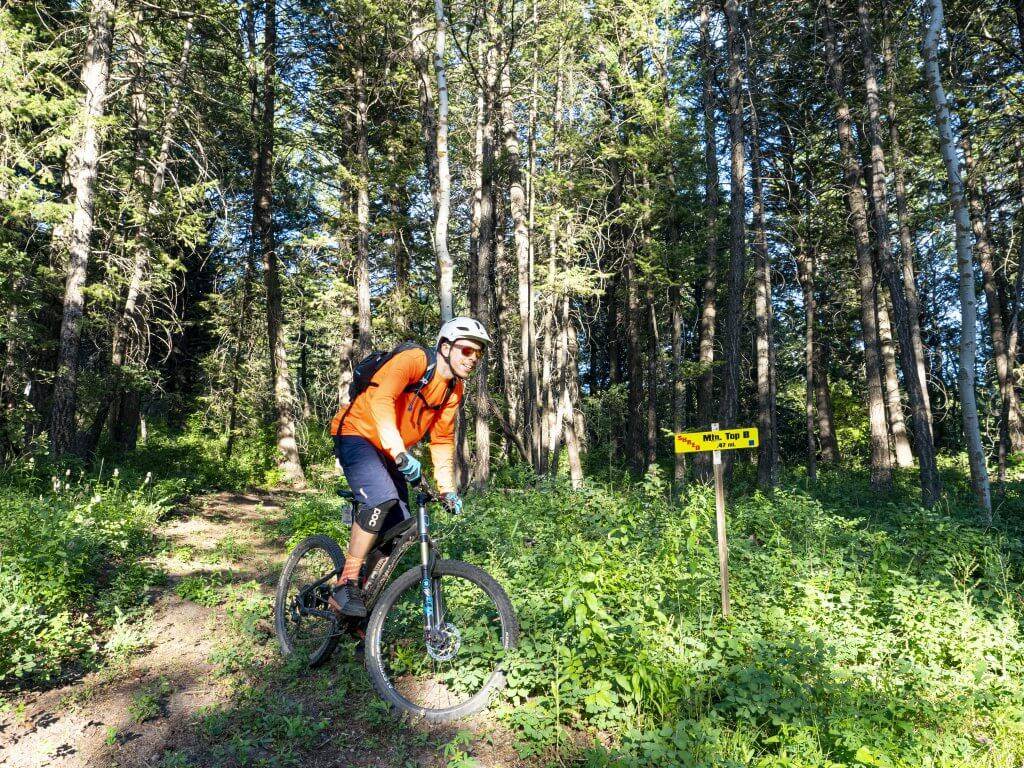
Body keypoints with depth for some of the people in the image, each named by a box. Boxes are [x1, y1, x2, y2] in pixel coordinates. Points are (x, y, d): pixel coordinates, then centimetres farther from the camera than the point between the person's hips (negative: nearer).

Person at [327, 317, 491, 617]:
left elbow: (442, 440, 7)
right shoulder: (415, 360, -21)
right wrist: (401, 454, -45)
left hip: (388, 452, 8)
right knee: (383, 498, -31)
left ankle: (365, 590, 19)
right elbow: (381, 400, -35)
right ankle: (345, 585, -20)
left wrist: (447, 489, 0)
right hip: (357, 434, -8)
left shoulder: (454, 389, 3)